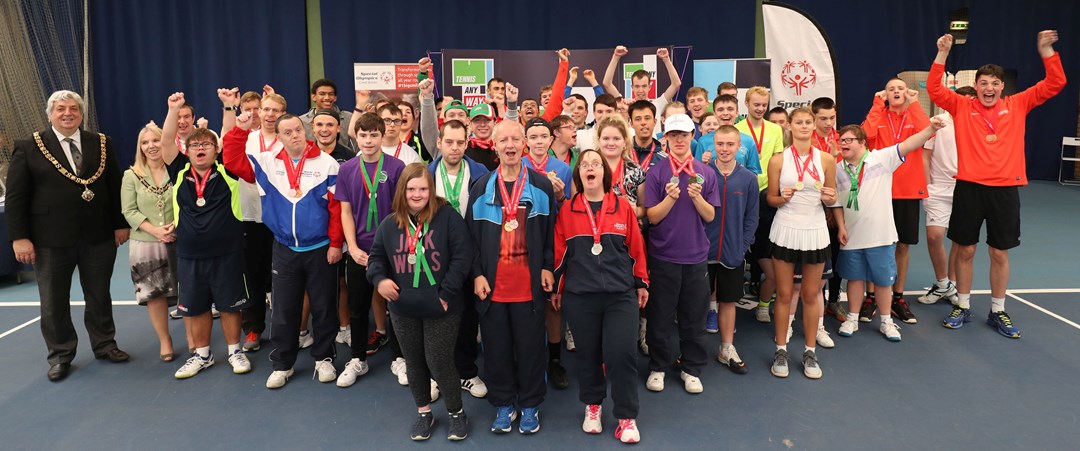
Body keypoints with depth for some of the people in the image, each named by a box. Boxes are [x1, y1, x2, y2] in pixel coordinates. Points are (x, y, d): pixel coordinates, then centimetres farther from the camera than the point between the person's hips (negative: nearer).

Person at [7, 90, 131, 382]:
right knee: (54, 302, 10)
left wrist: (121, 224, 4)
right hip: (51, 242, -1)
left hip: (98, 237, 2)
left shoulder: (101, 144, 5)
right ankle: (60, 355, 26)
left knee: (100, 296, 14)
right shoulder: (29, 148, -2)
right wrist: (19, 237, -9)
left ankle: (104, 344, 30)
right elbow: (16, 197, -3)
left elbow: (115, 187, 8)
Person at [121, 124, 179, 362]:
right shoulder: (131, 175, 2)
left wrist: (177, 224, -16)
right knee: (154, 293, 7)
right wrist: (155, 230, -14)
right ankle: (164, 340, 22)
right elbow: (129, 211, -1)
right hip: (146, 244, 1)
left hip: (179, 241, -1)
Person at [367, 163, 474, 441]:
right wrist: (379, 279, -8)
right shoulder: (389, 224, 4)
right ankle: (423, 412, 36)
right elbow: (376, 256, 14)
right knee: (414, 363, 15)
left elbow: (462, 255, -12)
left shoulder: (447, 216, -10)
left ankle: (457, 413, 22)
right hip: (403, 309, 5)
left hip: (441, 309, -4)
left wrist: (447, 292, -15)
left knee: (439, 362, -1)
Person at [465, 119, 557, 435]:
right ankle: (503, 404, 24)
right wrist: (477, 274, -4)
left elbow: (551, 231, 4)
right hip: (492, 283, 1)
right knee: (496, 346, 9)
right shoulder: (481, 188, 5)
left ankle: (530, 405, 23)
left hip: (530, 283, -1)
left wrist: (548, 267, -4)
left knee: (530, 346, 7)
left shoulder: (541, 186, 3)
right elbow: (472, 234, 3)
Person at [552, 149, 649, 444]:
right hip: (580, 295, 1)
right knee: (588, 353, 11)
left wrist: (642, 283, 10)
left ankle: (627, 417, 10)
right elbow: (559, 252, 6)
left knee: (621, 353, -6)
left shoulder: (623, 207, 2)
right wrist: (556, 288, 8)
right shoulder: (567, 210, 2)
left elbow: (636, 248, 7)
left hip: (621, 294, 0)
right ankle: (592, 406, 32)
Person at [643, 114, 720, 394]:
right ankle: (658, 367, 23)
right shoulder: (656, 174, -2)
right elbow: (652, 217, -5)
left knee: (694, 317, 9)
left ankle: (692, 369, 24)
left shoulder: (706, 173, 4)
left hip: (696, 255, 2)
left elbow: (710, 216, 2)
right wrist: (671, 197, -20)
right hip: (663, 256, -1)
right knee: (660, 317, 7)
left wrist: (696, 196, -16)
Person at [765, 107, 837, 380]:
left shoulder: (826, 160, 3)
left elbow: (831, 197, 10)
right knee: (784, 295, 6)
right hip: (785, 231, -1)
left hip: (814, 231, 1)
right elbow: (771, 199, 3)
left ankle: (810, 352, 22)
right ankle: (781, 350, 18)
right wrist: (782, 198, -18)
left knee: (811, 295, 9)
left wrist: (830, 198, -12)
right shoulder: (778, 160, -1)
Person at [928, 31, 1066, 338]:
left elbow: (1055, 84, 5)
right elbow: (934, 89, -5)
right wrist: (942, 54, -11)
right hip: (969, 187, -1)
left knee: (1000, 254, 8)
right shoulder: (962, 107, 3)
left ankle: (998, 312, 22)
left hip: (1005, 188, 1)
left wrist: (1046, 50, -3)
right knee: (965, 250, 7)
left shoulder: (1017, 106, 7)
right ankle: (963, 307, 21)